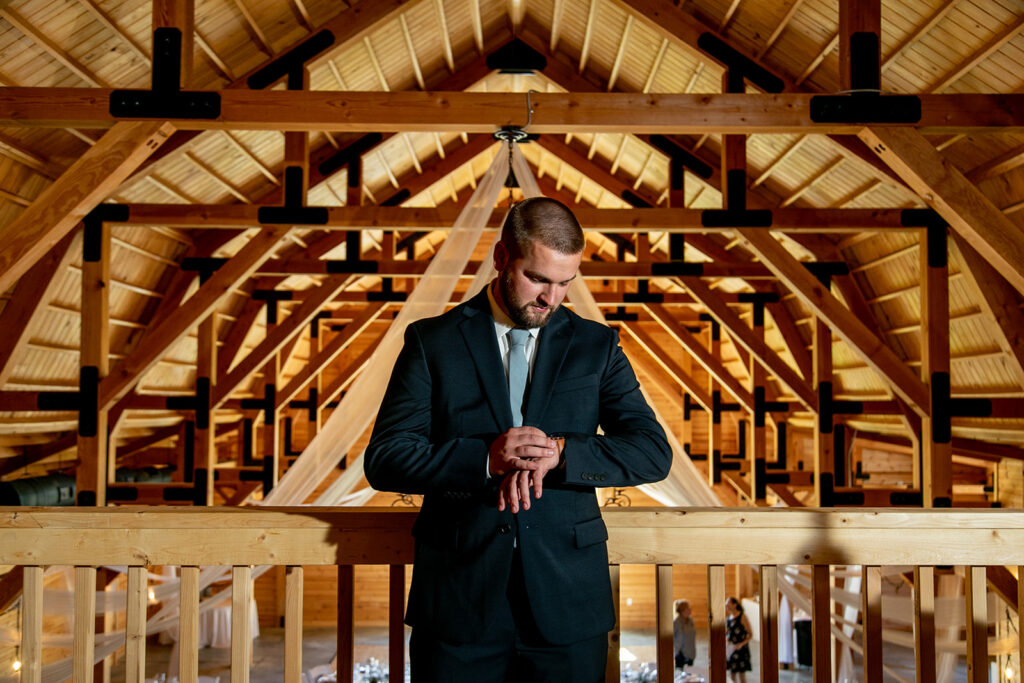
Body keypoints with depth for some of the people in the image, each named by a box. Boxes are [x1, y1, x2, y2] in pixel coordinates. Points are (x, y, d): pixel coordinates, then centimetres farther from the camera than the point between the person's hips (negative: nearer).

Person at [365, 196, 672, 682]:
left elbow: (654, 450, -2)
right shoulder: (431, 342, 0)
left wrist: (560, 453, -18)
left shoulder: (596, 345, 4)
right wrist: (484, 459, -20)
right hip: (458, 602, -1)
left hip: (568, 601, 1)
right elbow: (384, 459, -6)